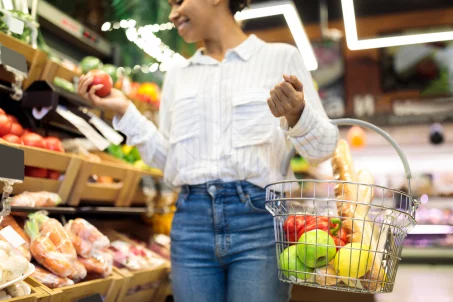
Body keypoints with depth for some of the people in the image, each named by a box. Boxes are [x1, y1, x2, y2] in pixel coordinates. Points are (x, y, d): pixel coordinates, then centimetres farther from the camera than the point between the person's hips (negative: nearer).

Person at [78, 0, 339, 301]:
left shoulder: (281, 57, 4)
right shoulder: (177, 76, 15)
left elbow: (322, 149, 1)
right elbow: (167, 158, 15)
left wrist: (296, 115, -19)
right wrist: (125, 110, 7)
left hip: (258, 218, -3)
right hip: (191, 220, 4)